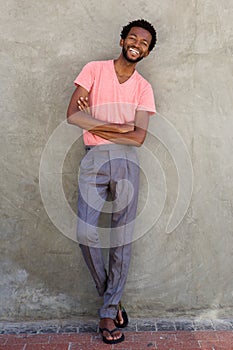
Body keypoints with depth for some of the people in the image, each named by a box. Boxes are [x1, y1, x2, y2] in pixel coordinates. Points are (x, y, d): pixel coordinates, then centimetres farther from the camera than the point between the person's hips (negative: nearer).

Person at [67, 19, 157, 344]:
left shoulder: (144, 88, 10)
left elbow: (139, 137, -4)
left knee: (122, 239, 2)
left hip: (126, 161, 1)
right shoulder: (94, 69, 7)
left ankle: (108, 311, 19)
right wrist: (119, 126, -7)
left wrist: (94, 124, -7)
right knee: (86, 234, -8)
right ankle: (109, 294, 19)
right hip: (93, 159, 0)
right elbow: (73, 114, -6)